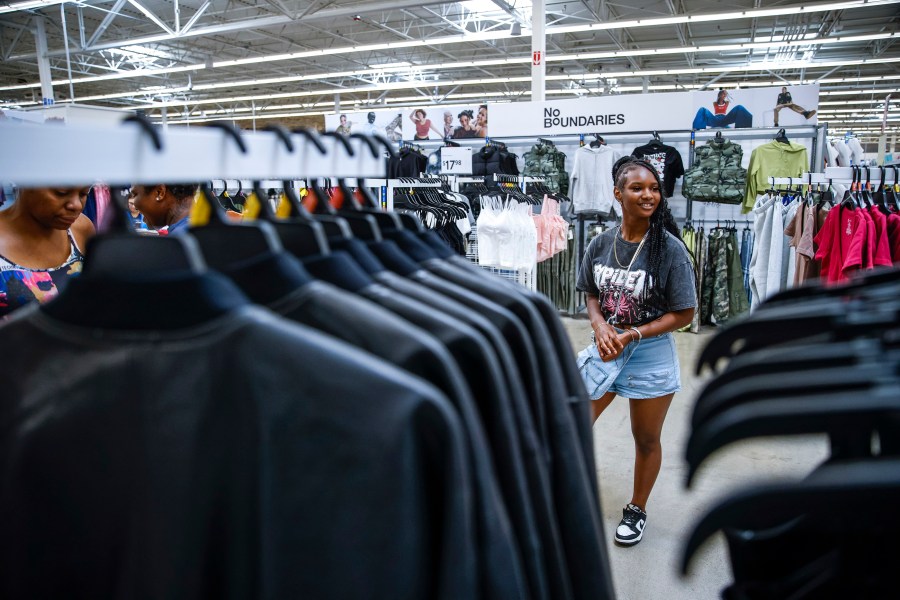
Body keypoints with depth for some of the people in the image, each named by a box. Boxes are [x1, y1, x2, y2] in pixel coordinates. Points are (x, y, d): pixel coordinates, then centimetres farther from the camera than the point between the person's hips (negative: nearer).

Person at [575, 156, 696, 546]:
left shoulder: (670, 248, -15)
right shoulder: (600, 244, -4)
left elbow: (684, 314, -12)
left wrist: (632, 334, -20)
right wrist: (601, 327, -13)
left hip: (650, 354, -3)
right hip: (605, 349, 3)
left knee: (646, 440, 15)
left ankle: (637, 510, 39)